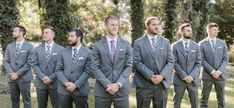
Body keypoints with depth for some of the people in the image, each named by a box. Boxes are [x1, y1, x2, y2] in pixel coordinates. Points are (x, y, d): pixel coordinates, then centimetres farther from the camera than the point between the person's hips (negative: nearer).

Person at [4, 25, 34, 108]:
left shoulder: (29, 46, -2)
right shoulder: (9, 46, 11)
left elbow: (29, 63, -8)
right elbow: (6, 61, 7)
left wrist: (18, 74, -13)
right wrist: (11, 73, -9)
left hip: (24, 78, -4)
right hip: (12, 78, 4)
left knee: (26, 100, 2)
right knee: (14, 100, 10)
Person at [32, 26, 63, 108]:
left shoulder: (60, 49, 0)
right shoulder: (37, 49, 8)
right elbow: (35, 65, 3)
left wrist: (51, 78, -12)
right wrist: (42, 77, -11)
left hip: (55, 83, -2)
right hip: (40, 83, 2)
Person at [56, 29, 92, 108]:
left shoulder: (88, 53, -2)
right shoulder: (64, 51, 7)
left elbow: (87, 72, -7)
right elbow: (59, 69, 4)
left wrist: (76, 85, -15)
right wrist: (65, 82, -11)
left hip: (80, 90, -2)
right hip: (64, 89, 3)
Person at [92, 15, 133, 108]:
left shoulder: (126, 45, 6)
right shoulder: (98, 46, 2)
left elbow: (129, 66, 2)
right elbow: (95, 68, -3)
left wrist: (118, 84, -10)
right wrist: (107, 84, -14)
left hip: (122, 89, 1)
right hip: (102, 90, -1)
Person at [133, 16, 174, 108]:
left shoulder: (165, 42, 10)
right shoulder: (138, 42, 0)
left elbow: (170, 61, 3)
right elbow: (137, 62, -8)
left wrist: (162, 75, -12)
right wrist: (150, 76, -18)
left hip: (162, 83, 3)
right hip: (144, 84, -3)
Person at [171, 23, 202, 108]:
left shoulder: (196, 46, 6)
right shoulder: (175, 46, -3)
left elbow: (198, 63, 2)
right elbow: (174, 63, -8)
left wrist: (191, 76, -12)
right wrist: (184, 76, -15)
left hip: (193, 80, 2)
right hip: (179, 80, -2)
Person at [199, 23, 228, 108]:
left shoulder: (222, 43, 7)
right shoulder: (202, 44, -1)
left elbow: (225, 59, 3)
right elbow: (201, 60, -7)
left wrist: (219, 71, -11)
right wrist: (212, 71, -15)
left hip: (220, 75, 2)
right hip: (207, 75, -2)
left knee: (221, 99, 8)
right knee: (204, 98, 4)